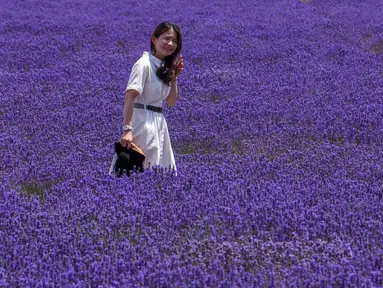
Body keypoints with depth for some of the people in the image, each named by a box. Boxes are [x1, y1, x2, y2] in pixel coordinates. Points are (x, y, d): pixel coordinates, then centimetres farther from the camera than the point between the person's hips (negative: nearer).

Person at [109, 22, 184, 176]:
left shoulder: (164, 67, 14)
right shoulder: (144, 64, -12)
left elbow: (171, 101, 18)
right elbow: (129, 97, -21)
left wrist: (174, 77, 5)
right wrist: (127, 129, -30)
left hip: (159, 122, 9)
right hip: (143, 121, -9)